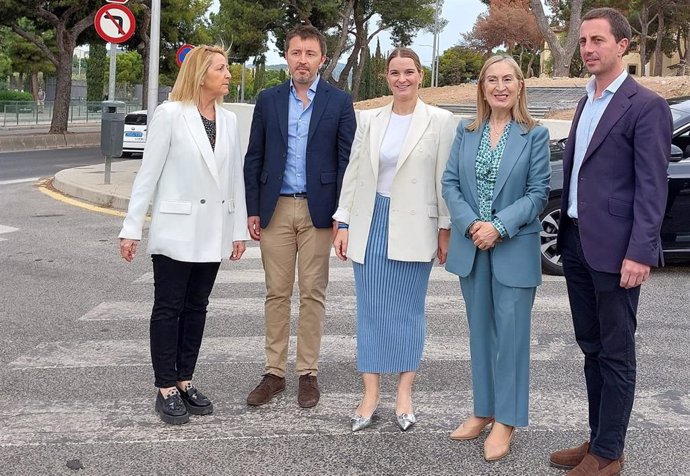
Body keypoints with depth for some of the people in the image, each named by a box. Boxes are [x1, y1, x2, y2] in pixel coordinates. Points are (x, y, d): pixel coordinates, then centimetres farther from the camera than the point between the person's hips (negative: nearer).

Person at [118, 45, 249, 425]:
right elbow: (148, 173, -8)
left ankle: (184, 381, 21)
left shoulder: (229, 120, 6)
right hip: (176, 229, -5)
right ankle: (165, 389, 9)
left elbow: (235, 177, 10)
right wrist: (131, 228, -10)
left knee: (196, 307, 11)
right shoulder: (170, 115, -8)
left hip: (212, 232, 5)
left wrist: (239, 228, 7)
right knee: (168, 308, 2)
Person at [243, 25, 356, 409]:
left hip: (318, 210, -2)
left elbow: (347, 160, 0)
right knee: (277, 293, 6)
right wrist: (253, 210, 2)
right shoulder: (268, 100, 7)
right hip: (276, 208, 2)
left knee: (313, 293, 4)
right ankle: (274, 373, 13)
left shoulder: (340, 102, 1)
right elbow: (254, 159, 8)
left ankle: (309, 373, 14)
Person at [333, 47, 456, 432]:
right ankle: (371, 394, 14)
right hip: (371, 224, 3)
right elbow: (353, 173, 7)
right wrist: (343, 224, 4)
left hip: (413, 227, -3)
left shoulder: (440, 121, -2)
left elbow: (445, 179, -3)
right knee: (371, 309, 6)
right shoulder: (369, 120, 6)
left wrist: (445, 230, -4)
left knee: (408, 310, 5)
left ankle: (404, 394, 17)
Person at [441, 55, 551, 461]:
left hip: (514, 249, -4)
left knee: (511, 333, 1)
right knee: (480, 331, 13)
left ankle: (506, 420, 11)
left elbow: (538, 192, -8)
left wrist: (499, 227, -17)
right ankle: (484, 410, 25)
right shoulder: (466, 132, 6)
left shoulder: (535, 135, -4)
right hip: (472, 247, 4)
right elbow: (450, 183, 3)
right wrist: (471, 224, -12)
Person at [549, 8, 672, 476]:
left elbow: (652, 187, -15)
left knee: (616, 353, 3)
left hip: (613, 248, -8)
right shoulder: (586, 103, 15)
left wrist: (640, 253, -20)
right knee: (592, 348, 15)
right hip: (576, 243, 8)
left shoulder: (646, 106, -9)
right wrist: (566, 233, 15)